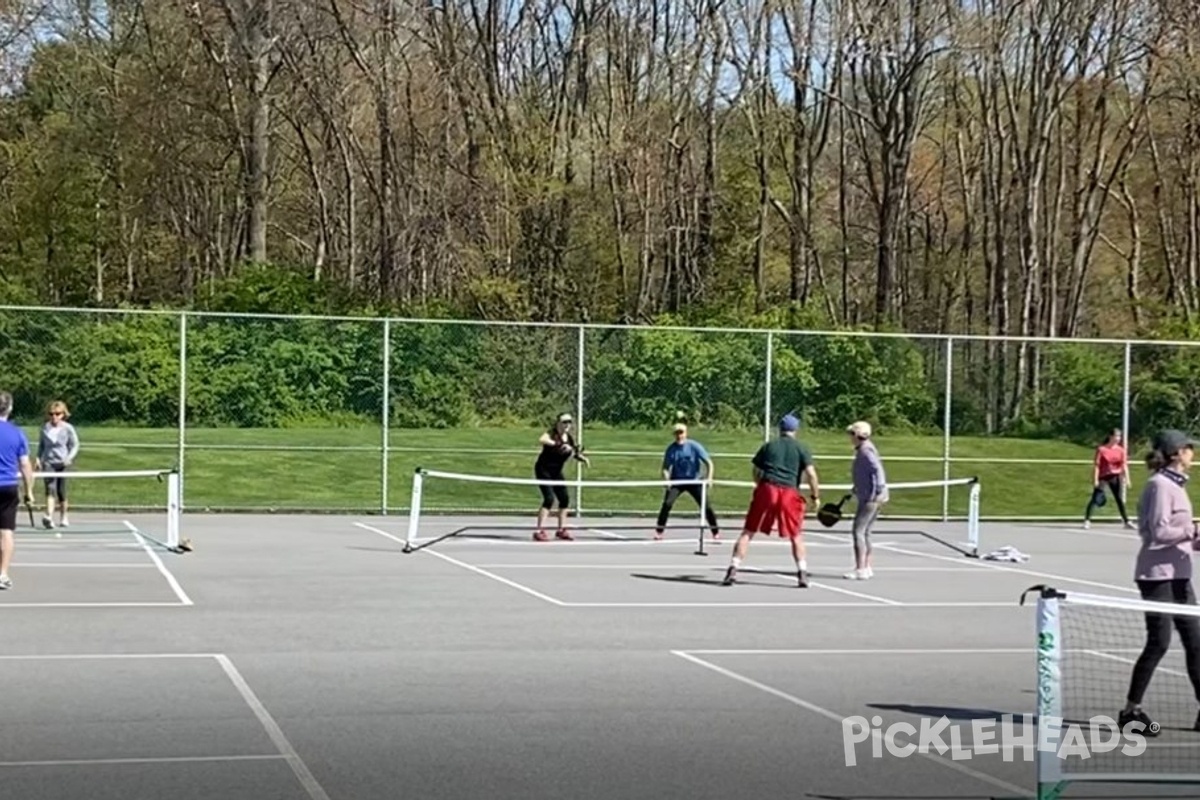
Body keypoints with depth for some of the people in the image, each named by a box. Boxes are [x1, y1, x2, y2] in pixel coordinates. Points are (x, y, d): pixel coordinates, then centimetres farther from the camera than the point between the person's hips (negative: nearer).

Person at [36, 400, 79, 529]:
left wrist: (69, 458, -14)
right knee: (50, 489, -16)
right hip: (48, 462, 1)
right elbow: (41, 445, 16)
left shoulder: (68, 428, -3)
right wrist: (38, 458, 5)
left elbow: (75, 445, 1)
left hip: (62, 463, -1)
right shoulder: (45, 428, 4)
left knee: (61, 491, 6)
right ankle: (49, 516, -27)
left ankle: (63, 517, 23)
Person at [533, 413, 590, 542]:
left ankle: (561, 529, 23)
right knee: (549, 498, -18)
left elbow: (575, 453, 16)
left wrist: (583, 458, -5)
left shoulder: (570, 438, 2)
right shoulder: (551, 434, -18)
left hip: (556, 472, 7)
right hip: (543, 469, -7)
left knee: (565, 499, 7)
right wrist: (559, 444, -49)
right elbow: (541, 440, -41)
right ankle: (539, 531, -17)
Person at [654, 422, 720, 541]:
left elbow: (709, 463, -9)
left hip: (694, 481, 0)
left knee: (706, 505, -7)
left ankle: (716, 531, 9)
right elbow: (666, 467, -2)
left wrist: (708, 478, -23)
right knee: (667, 503, -19)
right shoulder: (671, 449, -9)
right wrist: (666, 479, -22)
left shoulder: (694, 446, -13)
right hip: (677, 481, 0)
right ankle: (659, 531, -9)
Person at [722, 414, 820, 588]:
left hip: (766, 490, 1)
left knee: (748, 532, 5)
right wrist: (816, 496, 7)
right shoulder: (801, 449, 10)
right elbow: (811, 474, -1)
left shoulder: (768, 446, 15)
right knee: (796, 536, 14)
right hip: (790, 492, -1)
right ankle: (802, 574, 4)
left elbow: (756, 472, 16)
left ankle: (733, 570, -2)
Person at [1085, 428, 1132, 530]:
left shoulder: (1120, 450, 2)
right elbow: (1096, 465, -10)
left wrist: (1127, 478, -4)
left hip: (1115, 477, 4)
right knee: (1096, 499, -8)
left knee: (1120, 499, 9)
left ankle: (1126, 521, 15)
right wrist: (1095, 479, -14)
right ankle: (1087, 520, -4)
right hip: (1102, 477, -4)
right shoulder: (1101, 449, -10)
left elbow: (1124, 465, 3)